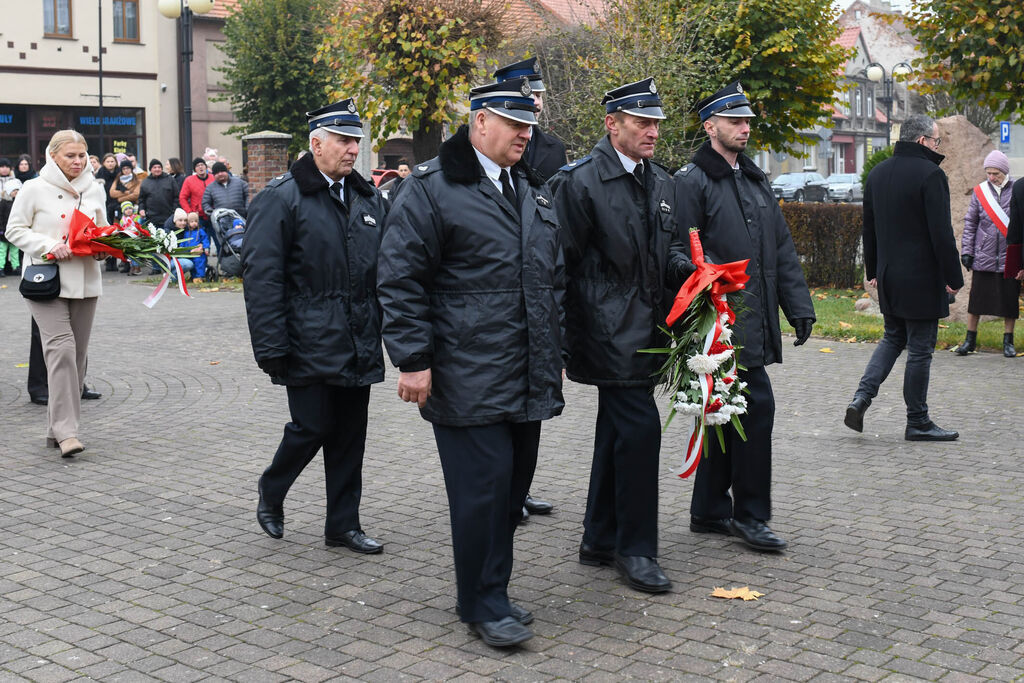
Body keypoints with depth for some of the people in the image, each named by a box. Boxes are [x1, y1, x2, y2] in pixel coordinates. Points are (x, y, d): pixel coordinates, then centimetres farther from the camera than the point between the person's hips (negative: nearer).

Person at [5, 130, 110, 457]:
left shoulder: (95, 190, 12)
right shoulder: (35, 189, -2)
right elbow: (15, 230, -1)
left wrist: (103, 248, 1)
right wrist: (49, 245, -15)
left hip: (84, 280, 5)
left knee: (77, 355, 6)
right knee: (61, 347, -18)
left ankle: (59, 428, 16)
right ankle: (66, 430, -18)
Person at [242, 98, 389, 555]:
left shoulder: (368, 198, 12)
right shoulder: (282, 198, -8)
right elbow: (262, 277, -12)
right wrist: (271, 347, -16)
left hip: (359, 345, 6)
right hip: (310, 344, -6)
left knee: (350, 436, 9)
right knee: (312, 427, -1)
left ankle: (344, 525, 20)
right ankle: (271, 493, 27)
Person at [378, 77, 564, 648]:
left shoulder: (534, 190, 16)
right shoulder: (432, 188, -7)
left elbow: (554, 278, 23)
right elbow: (400, 279, -10)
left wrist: (555, 355, 21)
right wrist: (414, 359, -14)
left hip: (529, 380, 7)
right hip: (468, 381, -7)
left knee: (514, 484, 12)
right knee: (484, 487, -4)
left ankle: (491, 592, 27)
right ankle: (483, 604, 11)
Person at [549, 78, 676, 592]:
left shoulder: (660, 182, 13)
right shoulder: (581, 181, -10)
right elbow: (562, 263, -11)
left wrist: (669, 319, 10)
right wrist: (565, 337, -12)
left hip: (644, 331, 8)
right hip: (609, 331, -8)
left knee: (617, 431, 14)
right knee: (639, 428, -11)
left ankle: (599, 542, 27)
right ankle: (635, 548, 3)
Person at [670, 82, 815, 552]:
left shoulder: (756, 180, 20)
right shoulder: (691, 181, -5)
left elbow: (782, 249, 19)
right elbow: (678, 248, -9)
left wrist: (799, 306, 13)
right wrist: (694, 269, -29)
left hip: (754, 320, 8)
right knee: (757, 406, -11)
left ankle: (710, 512, 23)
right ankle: (749, 514, 1)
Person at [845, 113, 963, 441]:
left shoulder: (877, 174, 9)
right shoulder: (930, 174, -14)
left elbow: (869, 227, 16)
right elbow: (941, 233, -17)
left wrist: (872, 270, 23)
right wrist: (953, 278, -11)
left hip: (888, 277, 7)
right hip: (921, 279, -7)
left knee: (892, 338, 20)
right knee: (920, 349, 2)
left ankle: (862, 396, 3)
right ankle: (917, 422, 10)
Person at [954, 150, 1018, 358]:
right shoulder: (980, 192, 5)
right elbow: (970, 223, 10)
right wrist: (966, 250, 4)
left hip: (1010, 256, -1)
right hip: (983, 257, 1)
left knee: (1010, 300, 5)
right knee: (976, 299, 4)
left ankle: (1008, 341, 17)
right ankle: (970, 340, 15)